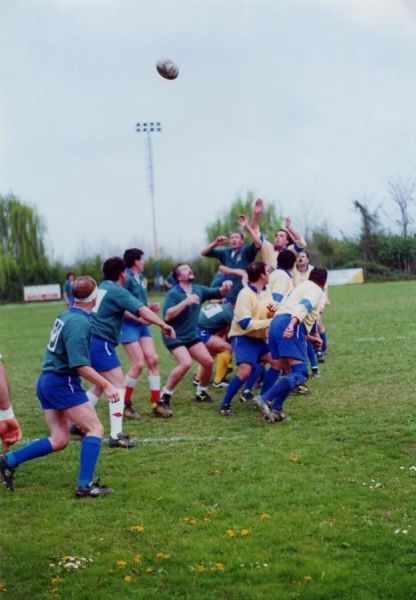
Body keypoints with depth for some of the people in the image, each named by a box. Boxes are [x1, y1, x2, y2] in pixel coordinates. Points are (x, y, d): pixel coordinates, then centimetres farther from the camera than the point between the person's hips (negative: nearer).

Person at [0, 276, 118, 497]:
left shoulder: (65, 316, 10)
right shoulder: (80, 322, -18)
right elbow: (80, 365, -23)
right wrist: (106, 385, -22)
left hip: (47, 380, 9)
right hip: (63, 382, -9)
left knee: (59, 440, 12)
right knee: (95, 428, -5)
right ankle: (85, 485, -9)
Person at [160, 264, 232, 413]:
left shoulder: (198, 290, 1)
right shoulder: (173, 293, -17)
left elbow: (219, 294, 9)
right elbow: (167, 315, -28)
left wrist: (225, 287, -14)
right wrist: (186, 301, -32)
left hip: (191, 336, 7)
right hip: (174, 336, -7)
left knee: (208, 361, 2)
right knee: (186, 363, -25)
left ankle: (201, 392, 26)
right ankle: (165, 395, -12)